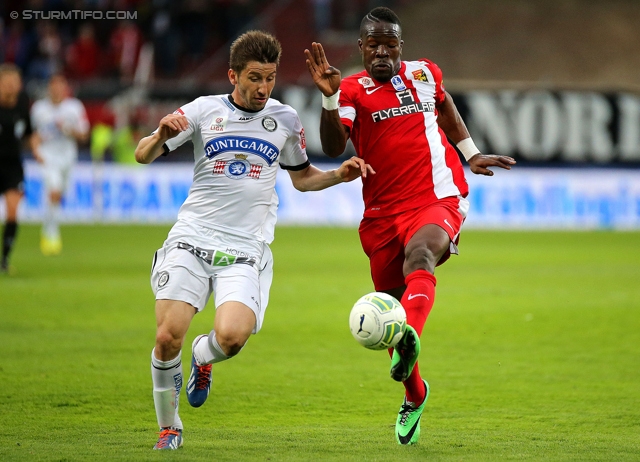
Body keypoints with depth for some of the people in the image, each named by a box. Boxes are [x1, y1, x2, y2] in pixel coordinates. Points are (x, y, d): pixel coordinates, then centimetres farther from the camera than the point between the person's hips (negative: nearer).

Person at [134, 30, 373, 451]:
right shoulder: (204, 110, 4)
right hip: (192, 238, 0)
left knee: (231, 336, -23)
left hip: (246, 249, 0)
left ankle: (203, 357, 16)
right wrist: (161, 135, -16)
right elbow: (143, 156, 6)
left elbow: (302, 177, 24)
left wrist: (340, 175, 5)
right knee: (168, 337, -13)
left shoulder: (285, 120, 9)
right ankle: (169, 427, 10)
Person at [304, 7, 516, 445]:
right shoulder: (352, 90, 1)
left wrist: (471, 154, 29)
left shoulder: (424, 74, 9)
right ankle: (415, 396, 34)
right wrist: (329, 97, -31)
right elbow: (333, 147, -18)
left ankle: (409, 339, -63)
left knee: (419, 259, -35)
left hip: (437, 201, -1)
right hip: (383, 212, 2)